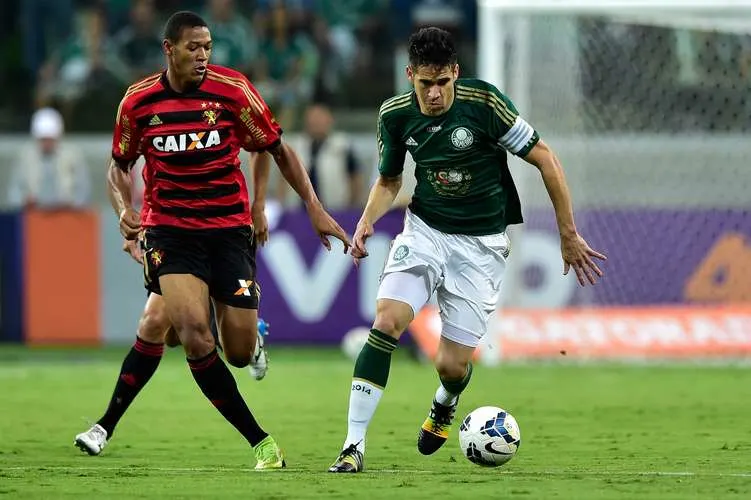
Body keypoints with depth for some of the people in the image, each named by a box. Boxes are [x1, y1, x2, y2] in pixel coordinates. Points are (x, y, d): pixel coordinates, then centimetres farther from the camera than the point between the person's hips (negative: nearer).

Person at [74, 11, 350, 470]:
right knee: (195, 333, -22)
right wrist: (124, 209, -7)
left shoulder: (232, 90, -7)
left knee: (241, 351, -5)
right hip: (169, 230, 0)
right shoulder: (138, 101, -2)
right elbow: (120, 165, 13)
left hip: (229, 229, 0)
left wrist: (315, 209, -2)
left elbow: (278, 150, 3)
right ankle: (261, 443, -12)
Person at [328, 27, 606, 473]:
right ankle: (354, 446, -18)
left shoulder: (485, 103, -18)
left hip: (482, 243, -2)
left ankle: (445, 405, 37)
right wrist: (368, 220, -7)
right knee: (386, 322, -22)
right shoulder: (395, 115, -5)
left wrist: (569, 235, -8)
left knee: (452, 365, -3)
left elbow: (545, 159, -10)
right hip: (425, 230, 2)